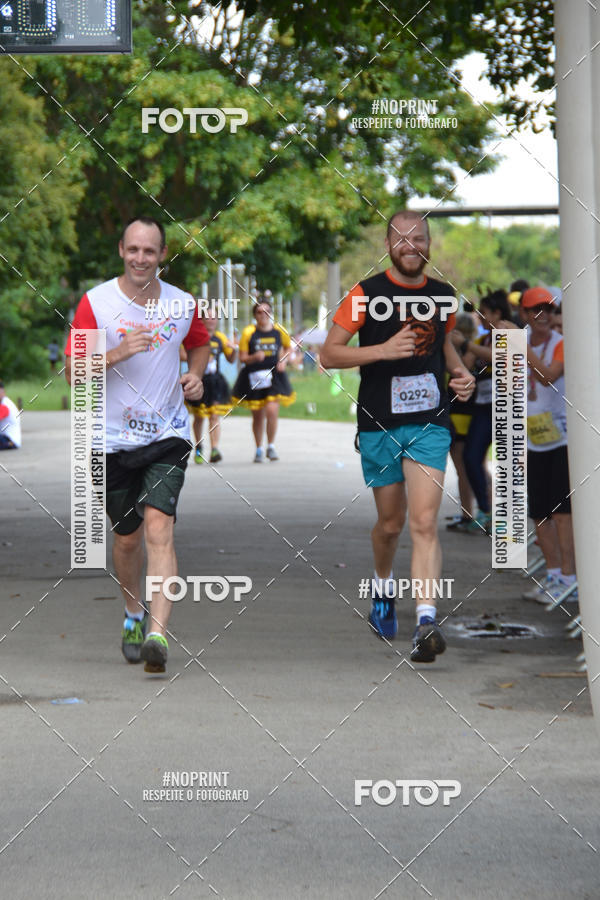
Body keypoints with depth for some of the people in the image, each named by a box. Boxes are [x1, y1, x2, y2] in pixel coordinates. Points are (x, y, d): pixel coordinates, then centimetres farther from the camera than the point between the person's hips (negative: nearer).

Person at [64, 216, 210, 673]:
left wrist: (195, 375, 3)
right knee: (127, 538, 11)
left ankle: (158, 634, -23)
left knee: (159, 529, -17)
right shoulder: (95, 302, -5)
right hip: (114, 439, 0)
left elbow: (200, 344, 24)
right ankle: (134, 615, 38)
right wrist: (117, 354, -24)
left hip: (168, 435, 0)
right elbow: (73, 373, -8)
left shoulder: (183, 304, 2)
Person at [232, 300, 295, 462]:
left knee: (272, 410, -17)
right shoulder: (249, 332, -6)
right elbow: (242, 358, -3)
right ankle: (259, 449, 26)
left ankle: (271, 447, -1)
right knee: (258, 415, 8)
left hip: (274, 375, 0)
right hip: (254, 377, 0)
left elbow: (287, 347, 20)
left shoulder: (279, 331, 0)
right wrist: (254, 357, -23)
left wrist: (283, 360, 2)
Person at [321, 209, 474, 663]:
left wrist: (461, 371, 6)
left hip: (429, 423, 1)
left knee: (425, 521, -14)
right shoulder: (365, 295, -4)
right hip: (379, 423, -1)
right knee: (391, 523, 11)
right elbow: (329, 354, -5)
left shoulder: (442, 295, 8)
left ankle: (427, 622, -21)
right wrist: (384, 350, -19)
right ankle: (382, 587, 42)